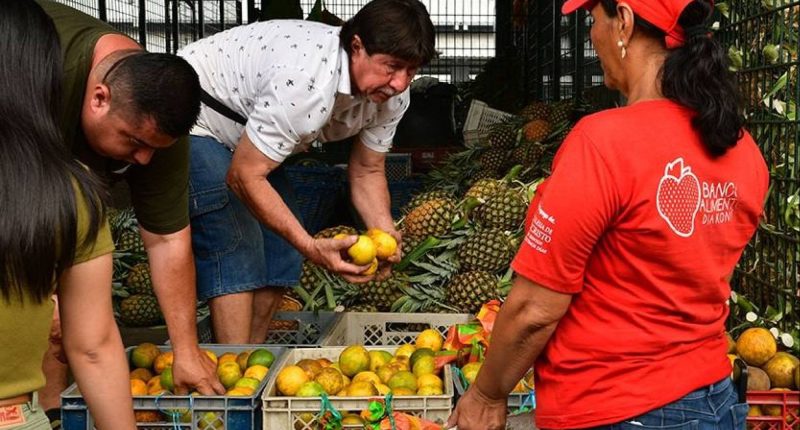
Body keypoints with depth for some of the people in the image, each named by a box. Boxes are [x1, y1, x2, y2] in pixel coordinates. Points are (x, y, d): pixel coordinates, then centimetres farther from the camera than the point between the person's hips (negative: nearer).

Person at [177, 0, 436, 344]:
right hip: (192, 120, -8)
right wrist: (312, 247, -40)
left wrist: (385, 232, -24)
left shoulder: (391, 96, -14)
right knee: (235, 249, -18)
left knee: (279, 250, 6)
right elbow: (243, 177, -35)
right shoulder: (304, 82, -40)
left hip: (247, 135, 8)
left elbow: (367, 172, -4)